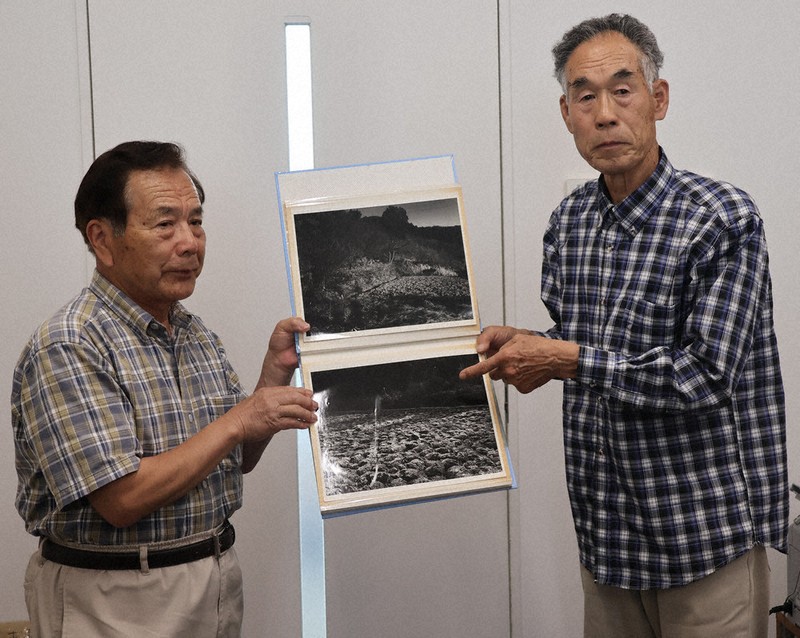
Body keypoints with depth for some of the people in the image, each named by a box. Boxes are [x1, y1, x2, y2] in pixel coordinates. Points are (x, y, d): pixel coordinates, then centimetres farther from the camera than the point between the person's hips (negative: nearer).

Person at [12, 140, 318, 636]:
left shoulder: (198, 334, 7)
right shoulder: (67, 349, -19)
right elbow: (122, 500, -25)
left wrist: (277, 369, 0)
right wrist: (236, 423, -20)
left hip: (218, 584, 8)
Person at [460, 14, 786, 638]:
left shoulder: (724, 219, -16)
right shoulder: (570, 219, 6)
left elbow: (704, 376, -21)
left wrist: (569, 360, -20)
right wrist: (524, 343, -2)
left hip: (708, 533, -6)